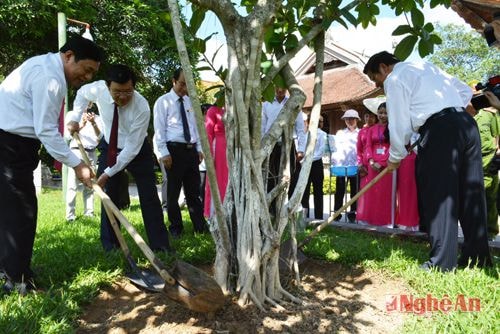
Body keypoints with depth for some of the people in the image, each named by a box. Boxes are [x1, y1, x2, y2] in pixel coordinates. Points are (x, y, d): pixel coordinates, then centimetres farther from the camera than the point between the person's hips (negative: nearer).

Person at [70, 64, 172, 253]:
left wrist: (108, 173, -28)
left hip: (137, 151, -3)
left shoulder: (142, 107, -32)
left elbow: (131, 148, -28)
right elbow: (82, 93, 6)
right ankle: (110, 247, 13)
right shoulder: (97, 89, -21)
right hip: (109, 148, 3)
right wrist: (75, 119, -6)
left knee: (149, 198, -4)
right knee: (108, 196, 1)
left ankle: (160, 246, 7)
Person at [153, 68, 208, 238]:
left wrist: (199, 148, 10)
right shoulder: (163, 101, -2)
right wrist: (164, 153, -14)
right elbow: (159, 129, -7)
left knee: (193, 191, 10)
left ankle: (200, 225, 17)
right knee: (173, 192, 4)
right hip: (174, 149, -5)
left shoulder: (190, 101, 15)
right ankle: (175, 228, 16)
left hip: (191, 150, 5)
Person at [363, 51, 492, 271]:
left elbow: (399, 123, -2)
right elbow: (465, 91, 27)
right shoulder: (427, 67, 28)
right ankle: (478, 258, 16)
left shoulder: (394, 79, 3)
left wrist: (395, 158, 9)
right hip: (466, 123, 8)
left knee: (437, 196, -5)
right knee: (471, 194, 9)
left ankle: (442, 263, -3)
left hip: (439, 129, -8)